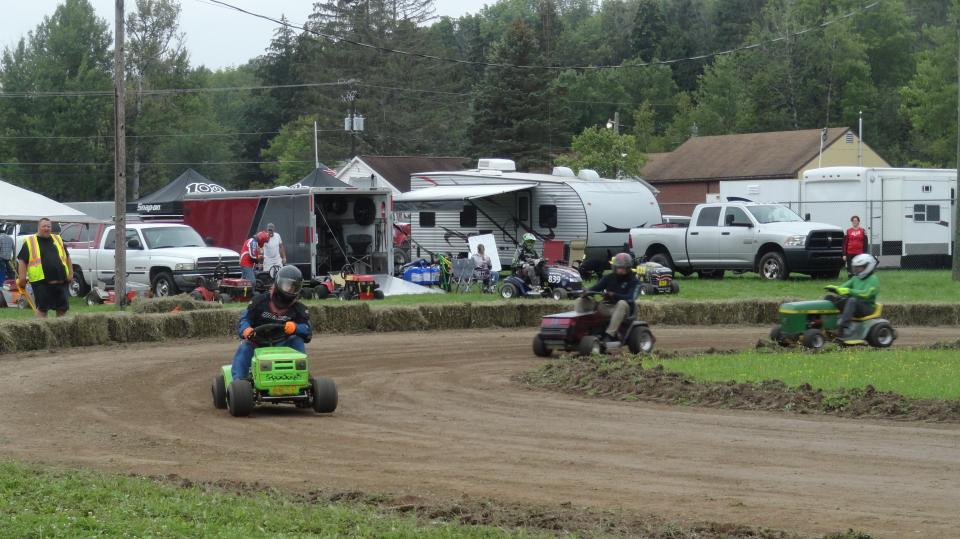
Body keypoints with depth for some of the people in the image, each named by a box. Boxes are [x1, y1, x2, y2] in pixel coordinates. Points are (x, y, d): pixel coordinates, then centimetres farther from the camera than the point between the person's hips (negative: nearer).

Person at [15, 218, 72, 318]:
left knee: (63, 308, 6)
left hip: (61, 281, 4)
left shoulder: (58, 240, 17)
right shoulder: (29, 242, 4)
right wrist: (22, 278, -11)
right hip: (41, 281, -4)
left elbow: (67, 257, 21)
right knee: (42, 308, -3)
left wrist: (70, 273, 10)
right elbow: (22, 260, 0)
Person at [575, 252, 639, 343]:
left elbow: (630, 298, -17)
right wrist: (587, 291, -20)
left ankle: (609, 334, -44)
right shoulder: (609, 277, 11)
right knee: (581, 301, -8)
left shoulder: (634, 281, -2)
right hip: (606, 307, 5)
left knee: (622, 303, -40)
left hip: (621, 309, -5)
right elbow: (596, 287, 5)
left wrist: (613, 295, -31)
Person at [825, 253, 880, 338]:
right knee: (830, 298, -3)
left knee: (852, 300, -40)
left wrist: (848, 291, -32)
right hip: (853, 305, 8)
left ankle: (844, 327, -51)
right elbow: (843, 288, 8)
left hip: (867, 307, -8)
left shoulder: (873, 280, -8)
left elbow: (865, 294, -24)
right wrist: (835, 289, -15)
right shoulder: (856, 278, 16)